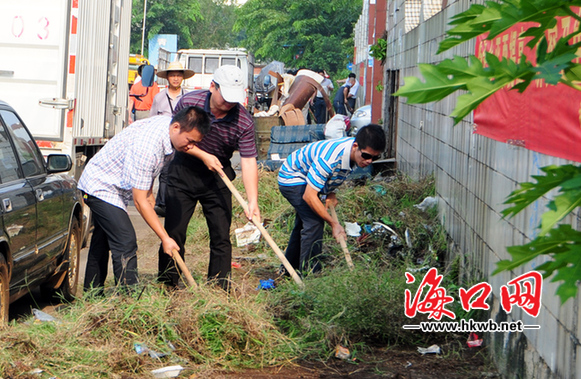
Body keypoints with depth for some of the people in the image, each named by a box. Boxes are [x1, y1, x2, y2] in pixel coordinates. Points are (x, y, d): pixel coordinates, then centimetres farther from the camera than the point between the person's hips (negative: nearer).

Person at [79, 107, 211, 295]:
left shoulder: (169, 125, -10)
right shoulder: (146, 146, -37)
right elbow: (140, 201, -31)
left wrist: (149, 192, 16)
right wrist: (165, 238, -28)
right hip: (101, 186, -10)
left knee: (102, 242, 20)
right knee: (125, 243, -19)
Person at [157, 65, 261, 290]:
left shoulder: (244, 122, -18)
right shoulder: (189, 102, -17)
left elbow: (248, 161, -20)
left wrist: (252, 201, -29)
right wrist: (203, 155, -15)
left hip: (217, 178, 0)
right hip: (184, 172, 0)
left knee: (221, 235, -2)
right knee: (174, 231, 1)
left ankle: (220, 288, 7)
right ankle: (167, 286, 13)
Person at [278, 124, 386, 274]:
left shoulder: (355, 151, -16)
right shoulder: (330, 158, -41)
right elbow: (309, 196, -37)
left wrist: (331, 193, -7)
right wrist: (334, 224, -33)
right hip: (291, 178, -9)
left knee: (304, 222, 21)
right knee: (314, 222, -21)